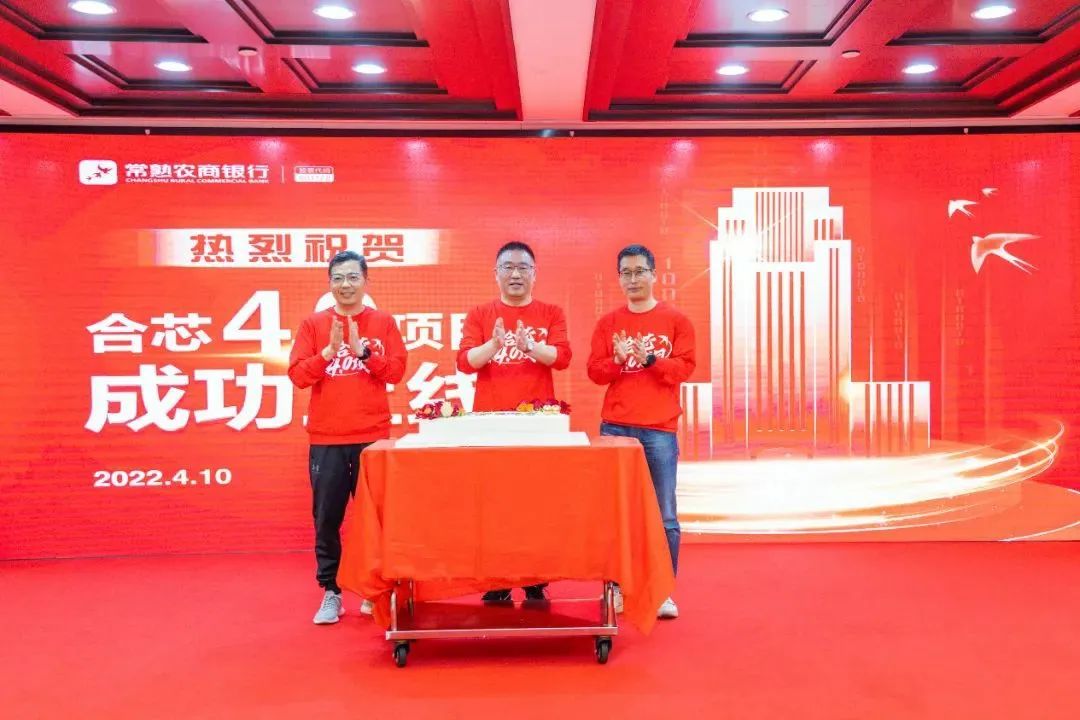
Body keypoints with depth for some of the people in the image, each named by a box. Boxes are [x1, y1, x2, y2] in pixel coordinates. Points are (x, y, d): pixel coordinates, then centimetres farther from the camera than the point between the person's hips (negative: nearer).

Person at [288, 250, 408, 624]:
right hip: (326, 439, 1)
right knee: (327, 518, 4)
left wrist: (362, 350, -15)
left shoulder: (383, 322, 5)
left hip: (373, 436, 0)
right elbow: (297, 375, -2)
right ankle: (330, 593, 15)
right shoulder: (313, 323, 6)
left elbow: (396, 370, -4)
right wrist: (329, 350, -14)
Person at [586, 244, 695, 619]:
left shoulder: (676, 320, 5)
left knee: (664, 515, 1)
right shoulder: (608, 322, 10)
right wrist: (618, 359, -14)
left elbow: (685, 367, -3)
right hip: (614, 427, 2)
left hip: (660, 429, -1)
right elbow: (595, 371, 4)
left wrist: (649, 360, -16)